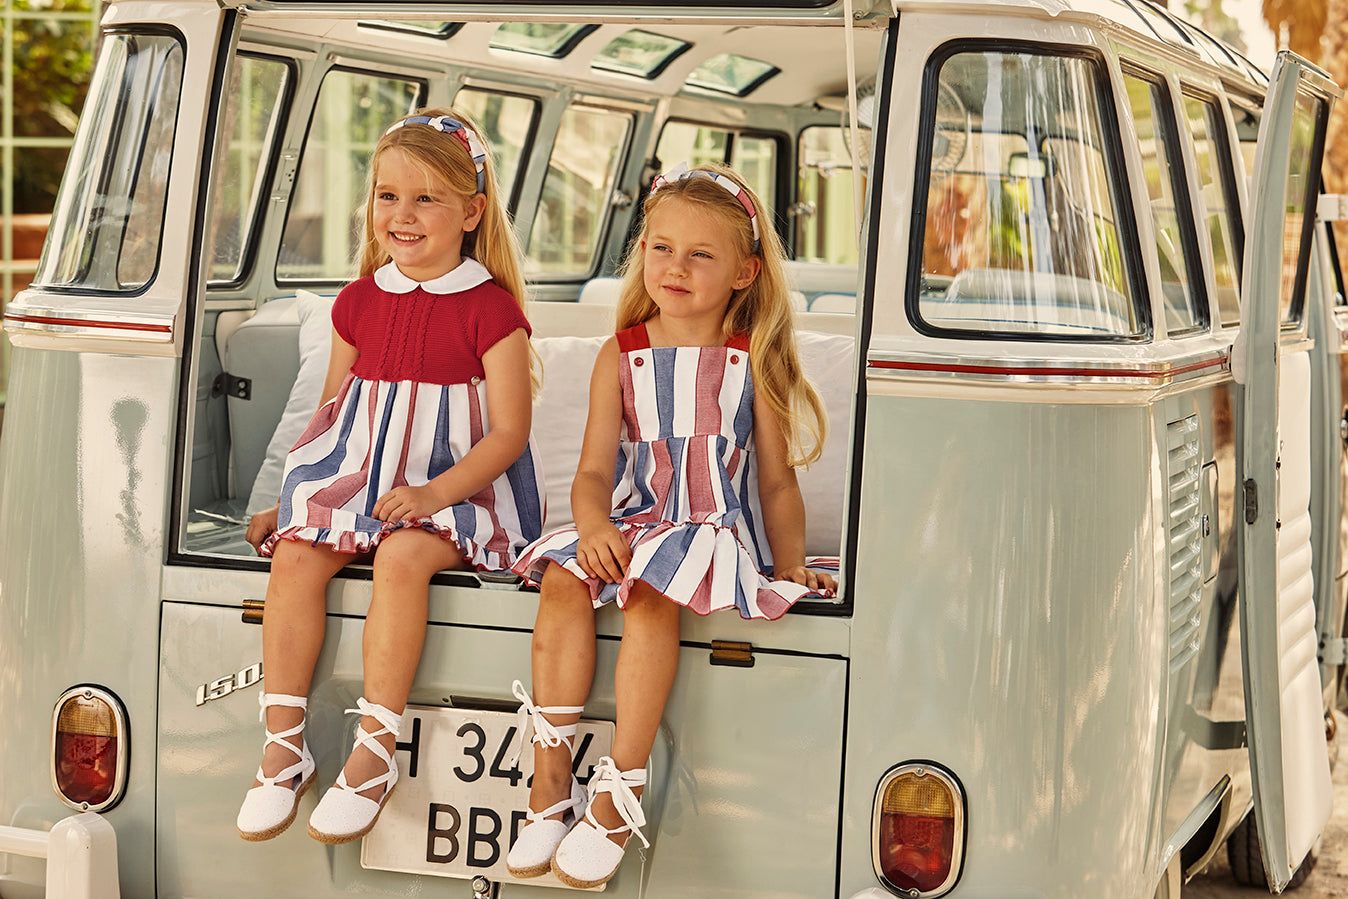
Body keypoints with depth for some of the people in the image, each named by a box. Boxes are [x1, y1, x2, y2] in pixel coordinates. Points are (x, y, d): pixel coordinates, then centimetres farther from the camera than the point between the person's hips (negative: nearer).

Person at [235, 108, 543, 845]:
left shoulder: (490, 309, -6)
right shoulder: (360, 302, 12)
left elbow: (510, 431, -9)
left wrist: (435, 491, -22)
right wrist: (288, 498, 14)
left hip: (455, 486, -5)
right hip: (359, 476, 5)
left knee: (401, 557, -34)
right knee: (295, 556, -22)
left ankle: (374, 751, -26)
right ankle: (283, 744, -14)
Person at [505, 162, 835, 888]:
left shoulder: (753, 360, 5)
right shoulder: (621, 356, 8)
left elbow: (777, 480, 9)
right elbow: (594, 469, 1)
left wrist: (790, 561, -2)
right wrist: (593, 526, -20)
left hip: (716, 528, -3)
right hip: (632, 521, 3)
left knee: (650, 597, -33)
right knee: (562, 583, -27)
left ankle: (620, 794, -31)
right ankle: (551, 779, -23)